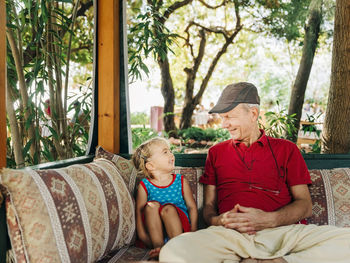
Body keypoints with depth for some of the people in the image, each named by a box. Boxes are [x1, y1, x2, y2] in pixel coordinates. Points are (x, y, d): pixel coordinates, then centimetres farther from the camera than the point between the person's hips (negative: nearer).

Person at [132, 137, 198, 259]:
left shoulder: (181, 181, 5)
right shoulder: (144, 186, 1)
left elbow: (192, 207, 4)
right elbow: (139, 211, -3)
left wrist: (193, 232, -9)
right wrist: (143, 237, -15)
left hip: (179, 227, 0)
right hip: (154, 230, 1)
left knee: (168, 208, -28)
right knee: (152, 205, -24)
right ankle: (158, 246, -28)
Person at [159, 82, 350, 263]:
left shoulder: (286, 149, 18)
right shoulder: (216, 152, 23)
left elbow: (305, 205, 10)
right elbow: (209, 205, 20)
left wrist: (269, 220, -11)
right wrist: (217, 220, -6)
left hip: (283, 230, -1)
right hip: (230, 234, 1)